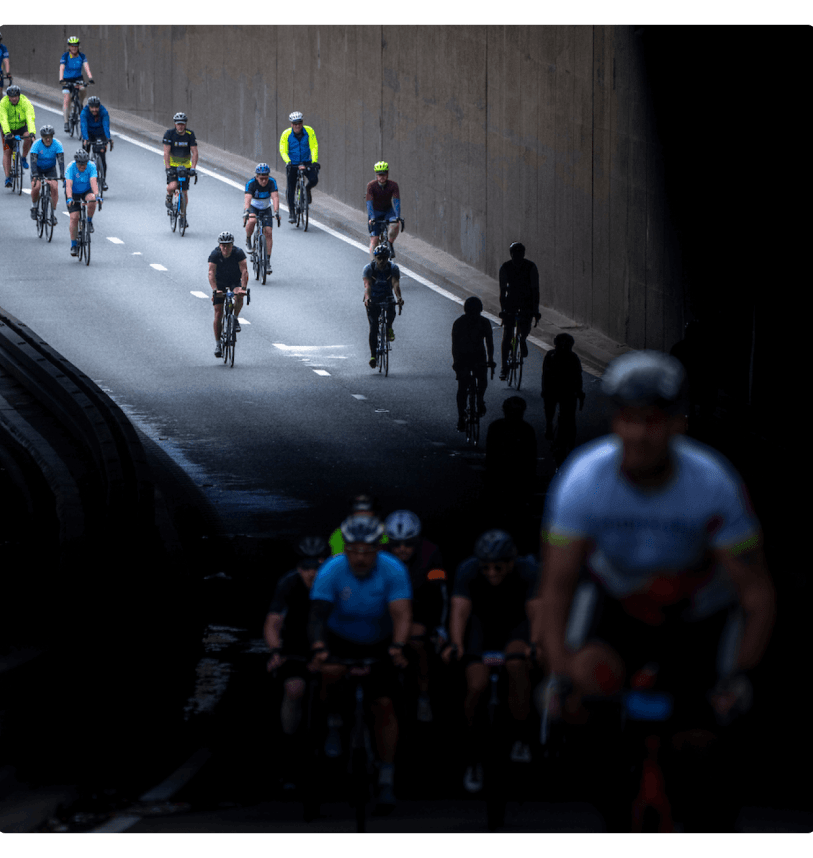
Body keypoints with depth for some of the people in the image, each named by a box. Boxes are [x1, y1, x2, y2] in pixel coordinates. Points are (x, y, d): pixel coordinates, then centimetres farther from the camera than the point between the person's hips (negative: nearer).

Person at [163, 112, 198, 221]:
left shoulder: (190, 135, -11)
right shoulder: (169, 133, -16)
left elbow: (194, 152, -14)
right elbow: (166, 152, -18)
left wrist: (193, 168, -25)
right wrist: (168, 168, -28)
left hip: (185, 166, 2)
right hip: (172, 165, -2)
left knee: (184, 193, 3)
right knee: (173, 186, -27)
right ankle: (169, 199, 7)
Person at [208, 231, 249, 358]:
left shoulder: (239, 253, -23)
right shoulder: (215, 255, -23)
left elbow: (244, 271, -31)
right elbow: (211, 273, -32)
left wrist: (243, 288, -45)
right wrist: (215, 290, -46)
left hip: (235, 281, 0)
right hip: (220, 282, 0)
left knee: (239, 296, -35)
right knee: (218, 313, -7)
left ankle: (236, 318, -8)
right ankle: (217, 344, 2)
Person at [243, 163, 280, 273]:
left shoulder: (272, 182, -24)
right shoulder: (251, 183, -28)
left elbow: (275, 197, -34)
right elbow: (247, 198, -40)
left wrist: (276, 212, -49)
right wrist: (246, 212, -58)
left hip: (266, 209, 2)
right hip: (253, 207, -2)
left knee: (268, 232, -11)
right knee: (252, 221, -34)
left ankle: (268, 260, -2)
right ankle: (248, 239, -5)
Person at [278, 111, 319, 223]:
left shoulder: (309, 131, -10)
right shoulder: (286, 134, -12)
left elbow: (314, 147, -11)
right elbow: (283, 150, -12)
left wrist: (314, 161, -24)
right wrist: (288, 161, -30)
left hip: (306, 163, 1)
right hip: (292, 164, -1)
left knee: (314, 180, -22)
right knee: (291, 188, -3)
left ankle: (307, 190, 14)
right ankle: (291, 212, 11)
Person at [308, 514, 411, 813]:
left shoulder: (393, 571, -24)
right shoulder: (332, 571, -24)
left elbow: (401, 615, -33)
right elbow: (318, 614, -31)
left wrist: (397, 647, -51)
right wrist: (318, 649, -49)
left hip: (379, 644, 0)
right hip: (340, 639, 0)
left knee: (384, 705, -8)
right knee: (332, 672, -32)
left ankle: (386, 782, 2)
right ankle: (333, 722, -2)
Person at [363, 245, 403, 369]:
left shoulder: (393, 268, -14)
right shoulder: (369, 268, -17)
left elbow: (396, 284, -27)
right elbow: (367, 285, -29)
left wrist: (399, 297, -46)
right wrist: (367, 298, -48)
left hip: (387, 297, 1)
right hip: (373, 299, -1)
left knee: (391, 312, -31)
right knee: (373, 328, -9)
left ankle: (389, 329, 2)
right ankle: (373, 355, 2)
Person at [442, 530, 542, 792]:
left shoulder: (527, 571, -26)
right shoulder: (468, 570, -25)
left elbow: (536, 612, -35)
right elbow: (459, 611, -33)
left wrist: (536, 644, -54)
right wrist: (456, 645, -52)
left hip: (515, 626, -1)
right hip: (481, 623, 1)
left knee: (516, 663, -34)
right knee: (476, 686, -20)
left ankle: (521, 738, -17)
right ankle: (473, 759, 1)